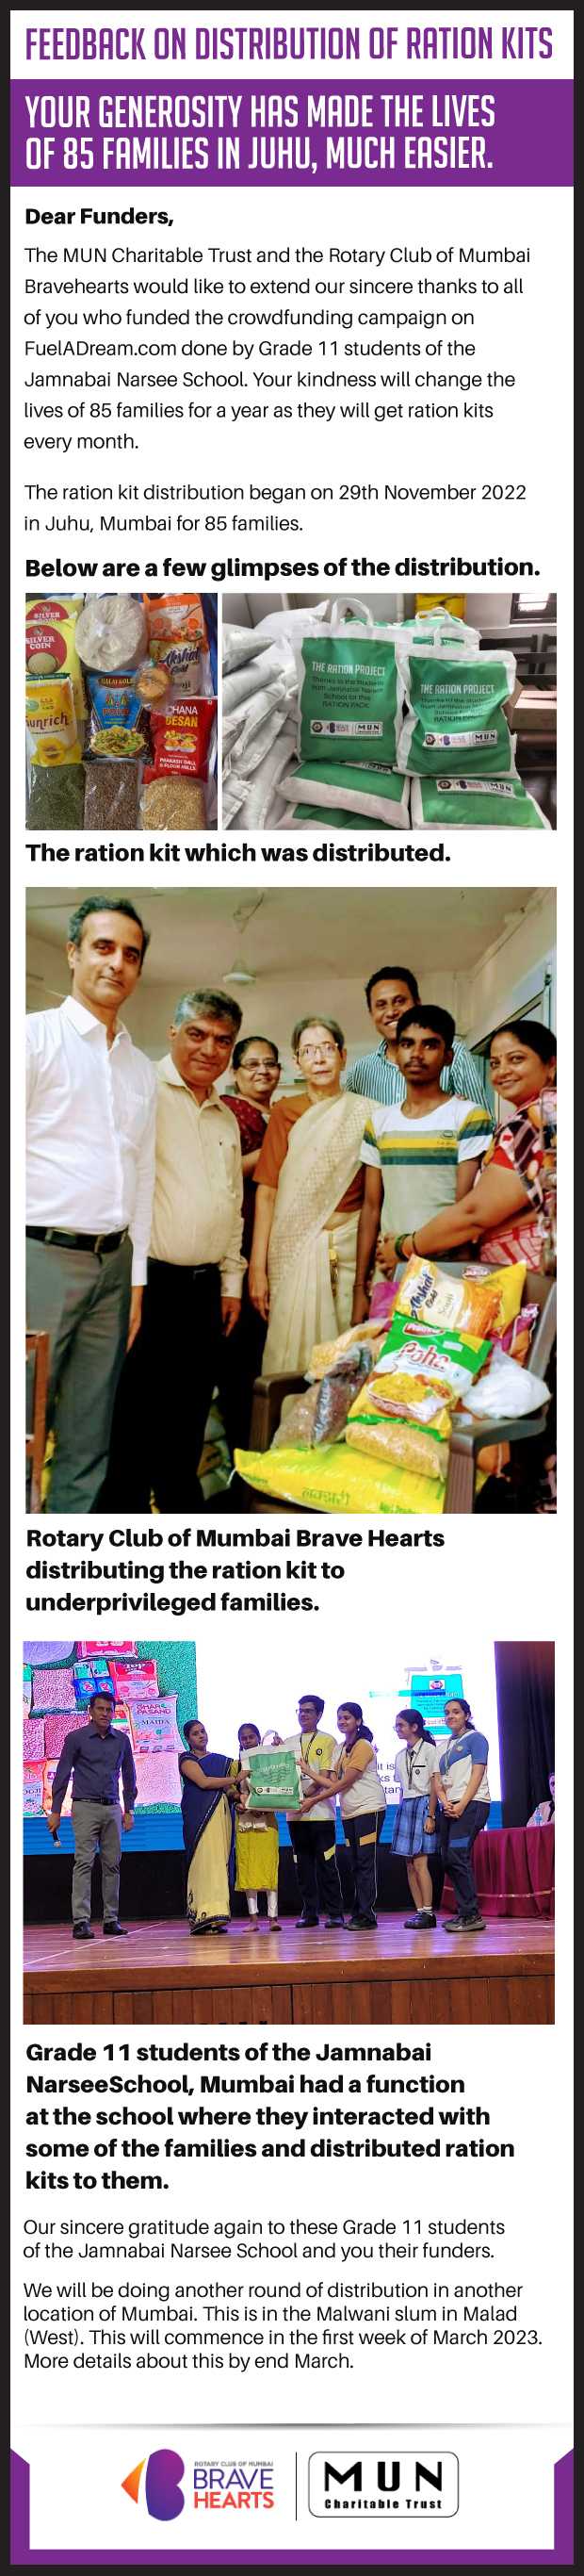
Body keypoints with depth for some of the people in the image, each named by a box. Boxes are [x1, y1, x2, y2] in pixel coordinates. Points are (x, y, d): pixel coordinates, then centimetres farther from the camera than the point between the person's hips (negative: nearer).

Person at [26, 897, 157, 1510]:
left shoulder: (141, 1069, 17)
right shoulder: (36, 1035, -2)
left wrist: (137, 1281, 15)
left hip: (112, 1264, 6)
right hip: (43, 1254, -6)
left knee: (89, 1442, 9)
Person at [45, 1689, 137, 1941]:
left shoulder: (122, 1740, 10)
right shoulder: (76, 1738, 0)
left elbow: (129, 1776, 17)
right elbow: (62, 1775, 1)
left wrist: (129, 1810, 13)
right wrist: (55, 1811, -3)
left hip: (112, 1809, 4)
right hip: (85, 1807, -4)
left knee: (112, 1864, 4)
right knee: (84, 1863, -10)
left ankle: (111, 1919, 9)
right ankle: (81, 1921, -13)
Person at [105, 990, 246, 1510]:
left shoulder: (226, 1118, 18)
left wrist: (231, 1282, 19)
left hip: (203, 1287, 7)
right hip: (146, 1282, -7)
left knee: (187, 1417, 11)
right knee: (133, 1413, -4)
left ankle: (180, 1504, 21)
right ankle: (125, 1508, 5)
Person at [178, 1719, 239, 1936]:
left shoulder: (222, 1760, 22)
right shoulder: (187, 1759, 4)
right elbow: (204, 1782, -9)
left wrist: (236, 1793, -4)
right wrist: (236, 1779, -5)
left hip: (222, 1816, 5)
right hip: (199, 1817, -5)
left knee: (220, 1863, -2)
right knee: (204, 1861, -14)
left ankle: (215, 1917, -3)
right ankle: (204, 1916, -18)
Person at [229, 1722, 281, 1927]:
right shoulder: (235, 1765, 11)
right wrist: (237, 1803, -12)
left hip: (266, 1818, -2)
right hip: (244, 1820, 2)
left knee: (269, 1864, -8)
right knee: (247, 1867, -1)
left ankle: (272, 1916, -8)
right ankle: (253, 1916, 2)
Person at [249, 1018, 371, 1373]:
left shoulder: (365, 1114, 6)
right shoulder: (285, 1114, 7)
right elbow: (266, 1192, 2)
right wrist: (257, 1267, -4)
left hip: (352, 1247, 0)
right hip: (294, 1248, 0)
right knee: (294, 1350, -2)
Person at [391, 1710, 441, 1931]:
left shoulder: (428, 1750, -4)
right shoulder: (400, 1756, 17)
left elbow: (435, 1786, -8)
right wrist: (402, 1811, 12)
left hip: (423, 1805, -7)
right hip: (405, 1807, 7)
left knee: (420, 1863, -14)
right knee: (410, 1865, 2)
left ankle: (428, 1913, -12)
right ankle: (420, 1911, 5)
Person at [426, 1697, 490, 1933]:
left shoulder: (475, 1738, -1)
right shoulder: (446, 1745, 20)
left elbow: (477, 1774, -10)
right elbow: (438, 1781, 13)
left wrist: (461, 1805, -18)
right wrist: (445, 1803, -7)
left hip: (471, 1805, -8)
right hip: (450, 1808, 8)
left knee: (457, 1856, -18)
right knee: (448, 1859, 4)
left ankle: (472, 1915, -15)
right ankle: (465, 1913, 10)